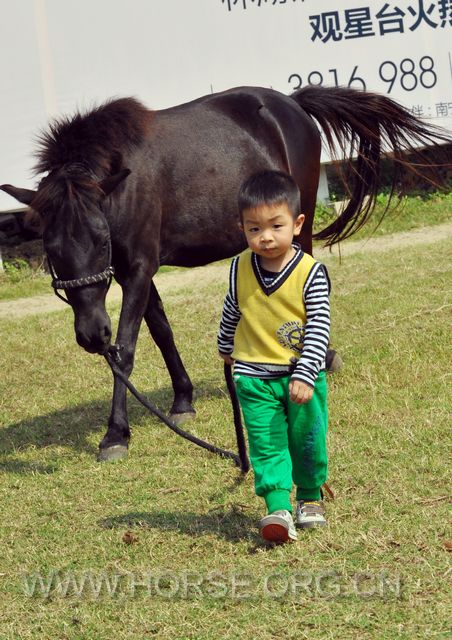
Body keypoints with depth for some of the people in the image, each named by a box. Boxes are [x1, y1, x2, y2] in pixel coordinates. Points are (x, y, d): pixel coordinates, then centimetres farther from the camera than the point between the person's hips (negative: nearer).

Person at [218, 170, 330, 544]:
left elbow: (319, 329, -16)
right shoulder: (241, 269, -3)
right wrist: (226, 346, 32)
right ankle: (278, 509, -12)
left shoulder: (311, 273, -14)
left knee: (308, 440, 10)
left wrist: (305, 376, -24)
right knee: (266, 444, -7)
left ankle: (310, 498, 33)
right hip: (254, 377, 2)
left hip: (301, 376, -2)